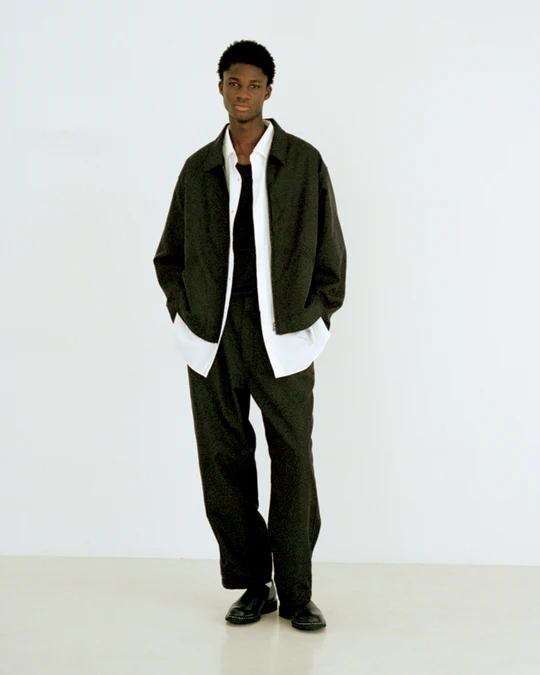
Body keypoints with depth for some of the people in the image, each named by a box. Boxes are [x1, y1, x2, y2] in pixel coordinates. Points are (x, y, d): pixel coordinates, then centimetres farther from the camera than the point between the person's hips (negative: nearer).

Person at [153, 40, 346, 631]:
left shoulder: (303, 163, 3)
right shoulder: (199, 169, 9)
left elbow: (330, 255, 6)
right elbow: (170, 256, 17)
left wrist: (313, 321, 0)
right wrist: (186, 314, 5)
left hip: (283, 339, -2)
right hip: (213, 340, 2)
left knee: (294, 467, -2)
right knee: (224, 465, 5)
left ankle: (296, 595, 11)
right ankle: (252, 586, 19)